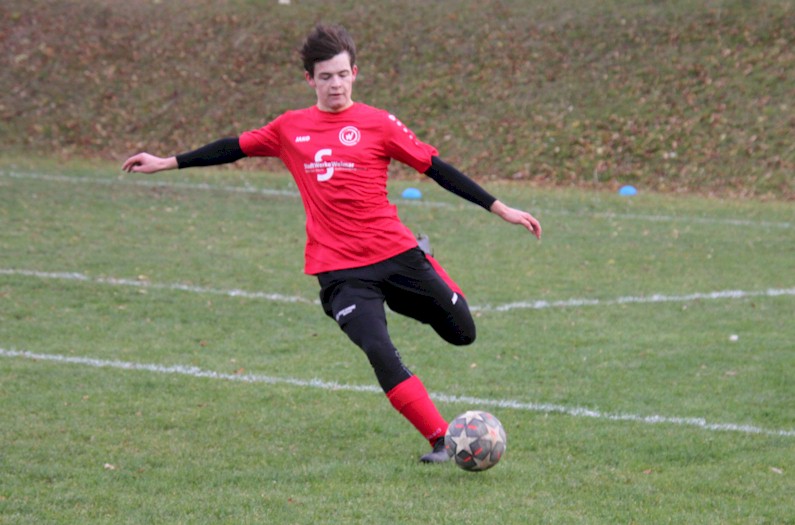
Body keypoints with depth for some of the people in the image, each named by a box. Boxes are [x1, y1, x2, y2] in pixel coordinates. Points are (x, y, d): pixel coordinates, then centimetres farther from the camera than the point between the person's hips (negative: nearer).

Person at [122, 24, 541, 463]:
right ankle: (441, 441, -9)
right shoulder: (290, 128, 8)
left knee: (462, 334, 7)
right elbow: (237, 148, 21)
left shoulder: (378, 124, -1)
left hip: (396, 253, 0)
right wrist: (167, 163, 24)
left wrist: (499, 209, -2)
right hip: (340, 270, 0)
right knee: (380, 354, -19)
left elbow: (435, 167, 0)